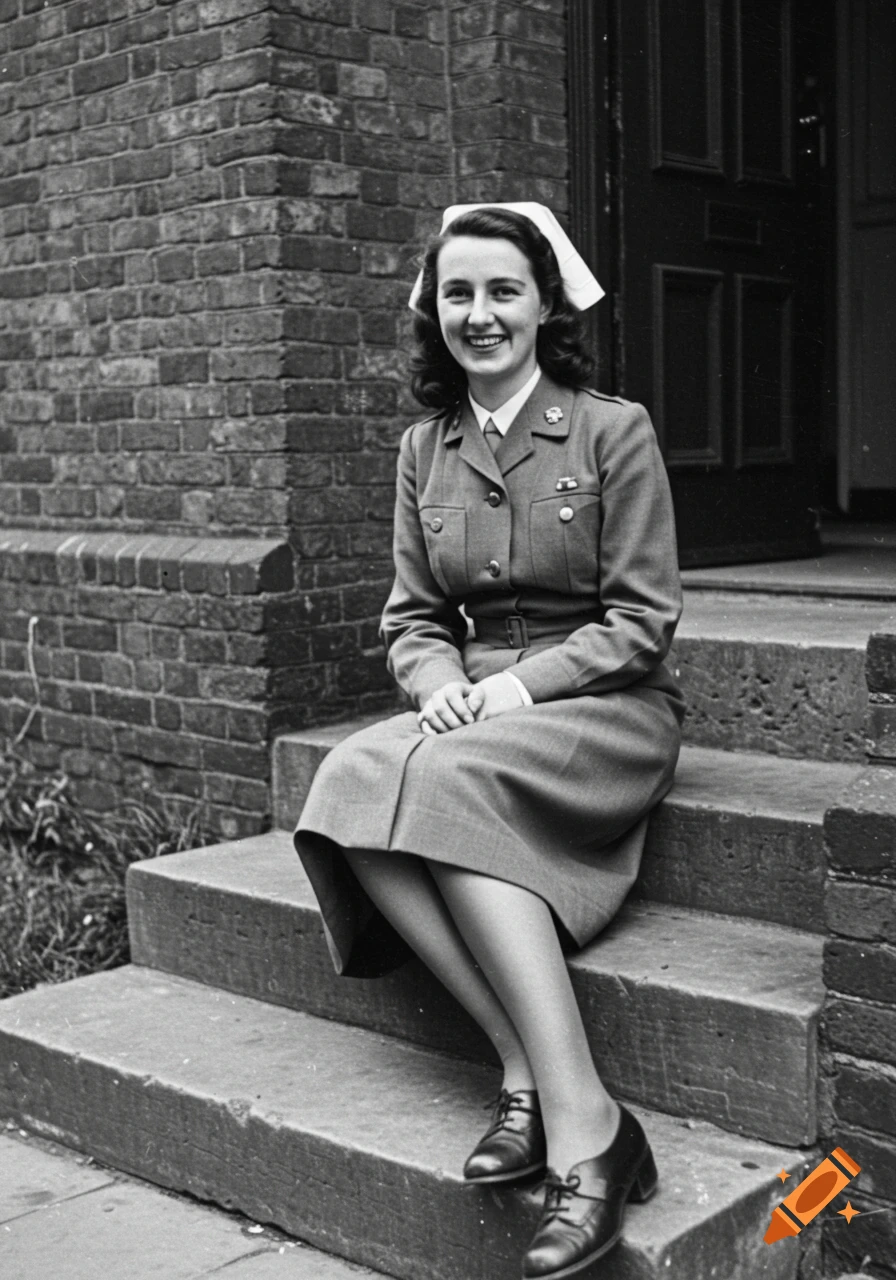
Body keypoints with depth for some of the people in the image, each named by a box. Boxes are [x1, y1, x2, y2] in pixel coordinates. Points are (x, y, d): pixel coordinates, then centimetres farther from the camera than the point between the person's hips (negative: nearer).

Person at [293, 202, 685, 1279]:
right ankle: (532, 1074, -26)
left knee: (450, 783, -35)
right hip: (473, 711, 5)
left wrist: (515, 686, -17)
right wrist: (439, 683, -10)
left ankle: (585, 1131, -35)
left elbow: (640, 621, -6)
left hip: (604, 707, -4)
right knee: (355, 782, -28)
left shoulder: (614, 431, -3)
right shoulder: (423, 449, 12)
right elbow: (411, 615, 12)